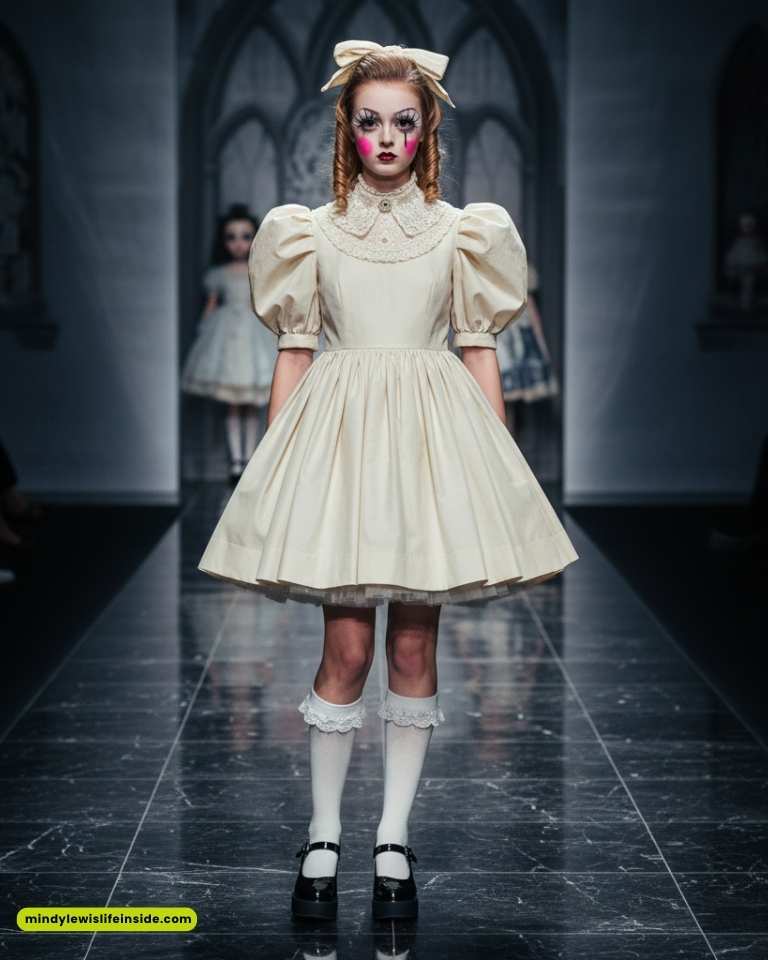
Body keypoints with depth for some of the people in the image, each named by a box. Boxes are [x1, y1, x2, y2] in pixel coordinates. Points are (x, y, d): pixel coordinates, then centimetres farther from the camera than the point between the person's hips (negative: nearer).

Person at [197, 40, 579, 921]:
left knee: (414, 646, 2)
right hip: (338, 427, -1)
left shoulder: (458, 230, 9)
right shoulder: (311, 231, 8)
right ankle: (323, 839, 9)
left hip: (431, 431, 1)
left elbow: (478, 353, 8)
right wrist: (273, 469, 3)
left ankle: (393, 841, 13)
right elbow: (294, 353, 8)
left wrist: (502, 473, 4)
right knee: (346, 648, -5)